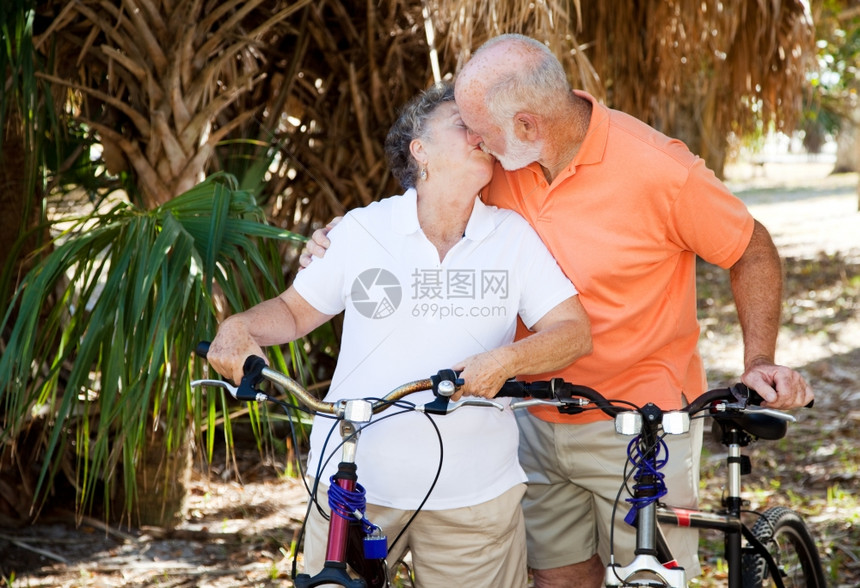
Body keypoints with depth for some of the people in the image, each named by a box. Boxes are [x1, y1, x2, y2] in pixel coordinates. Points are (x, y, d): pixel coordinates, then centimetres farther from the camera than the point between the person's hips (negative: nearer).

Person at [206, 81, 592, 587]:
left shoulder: (514, 235, 2)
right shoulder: (360, 231, 2)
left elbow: (575, 331, -3)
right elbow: (296, 310, 12)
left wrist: (505, 361, -22)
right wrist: (239, 327, -9)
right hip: (354, 484, 0)